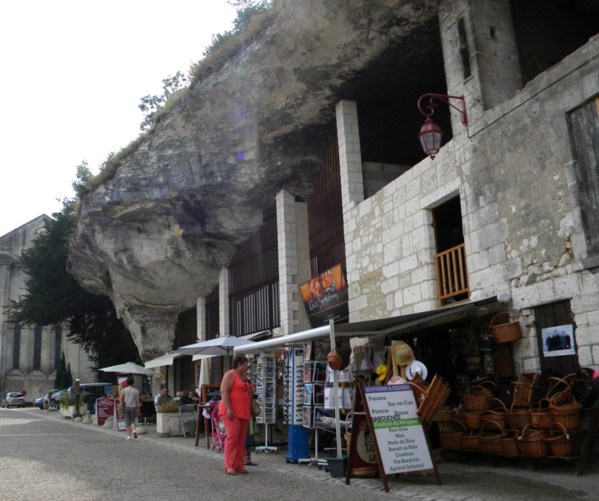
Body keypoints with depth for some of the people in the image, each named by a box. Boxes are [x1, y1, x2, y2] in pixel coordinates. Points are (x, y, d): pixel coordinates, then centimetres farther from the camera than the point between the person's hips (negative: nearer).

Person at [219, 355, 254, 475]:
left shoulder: (244, 377, 20)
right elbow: (224, 392, -15)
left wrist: (251, 390, 11)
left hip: (243, 412, 8)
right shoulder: (230, 375, -6)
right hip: (231, 411, -8)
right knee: (232, 436, -12)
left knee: (241, 439, 7)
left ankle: (239, 465, 11)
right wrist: (229, 409, -22)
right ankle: (229, 466, -8)